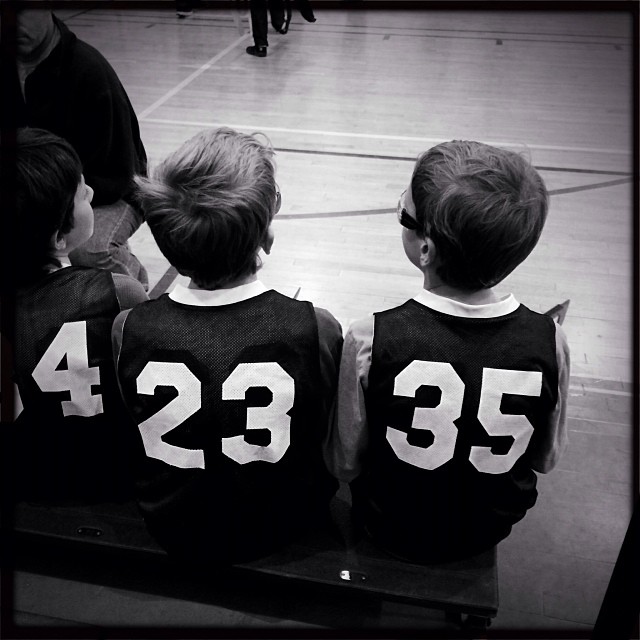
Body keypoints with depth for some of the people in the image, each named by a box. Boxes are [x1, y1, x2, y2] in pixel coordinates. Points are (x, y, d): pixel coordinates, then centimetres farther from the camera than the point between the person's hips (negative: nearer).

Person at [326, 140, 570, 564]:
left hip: (390, 532, -2)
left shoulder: (370, 340, -33)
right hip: (490, 533, 3)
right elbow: (545, 459, -7)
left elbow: (345, 464, -17)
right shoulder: (550, 342, -26)